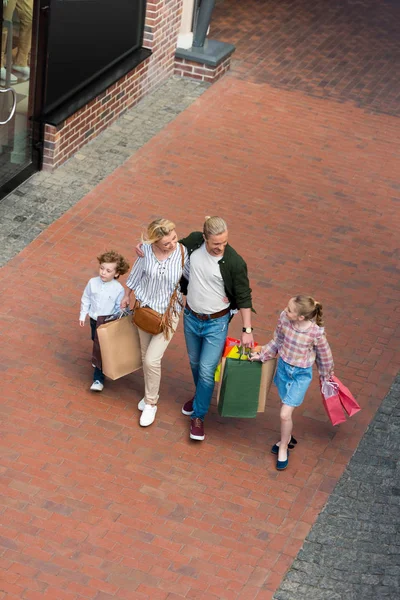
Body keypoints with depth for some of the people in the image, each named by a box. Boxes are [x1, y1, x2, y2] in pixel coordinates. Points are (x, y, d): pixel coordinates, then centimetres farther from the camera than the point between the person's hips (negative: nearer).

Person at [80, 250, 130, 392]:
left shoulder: (118, 289, -20)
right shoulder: (93, 283, -11)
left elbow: (120, 308, -10)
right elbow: (86, 299, 3)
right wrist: (83, 315, 7)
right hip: (94, 320, 4)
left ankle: (98, 379, 1)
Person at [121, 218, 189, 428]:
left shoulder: (183, 253, -23)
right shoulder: (146, 249, -17)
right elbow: (137, 272, 1)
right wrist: (127, 295, 13)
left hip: (168, 313, -3)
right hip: (145, 308, 3)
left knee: (152, 360, -5)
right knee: (146, 355, 18)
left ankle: (151, 403, 19)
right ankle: (150, 393, 42)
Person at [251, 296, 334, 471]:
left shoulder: (316, 333, -29)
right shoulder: (284, 318, -19)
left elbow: (324, 357, -9)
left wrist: (326, 377, 5)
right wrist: (261, 355, 3)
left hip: (301, 374, -4)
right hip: (283, 367, 4)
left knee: (285, 414, -5)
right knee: (287, 407, 22)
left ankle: (283, 448, 22)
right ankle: (287, 438, 48)